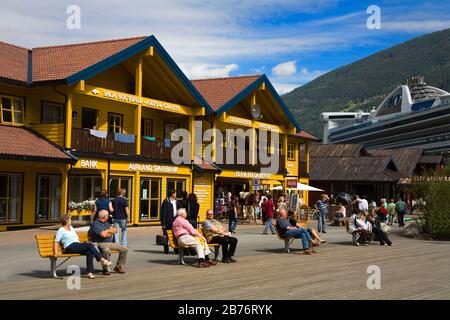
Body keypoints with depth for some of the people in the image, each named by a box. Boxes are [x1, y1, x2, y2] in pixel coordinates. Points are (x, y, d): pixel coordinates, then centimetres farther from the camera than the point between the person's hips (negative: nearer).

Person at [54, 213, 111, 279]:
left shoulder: (71, 228, 28)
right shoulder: (61, 230, 6)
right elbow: (56, 242, -2)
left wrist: (81, 245, 14)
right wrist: (56, 252, -16)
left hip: (78, 245, 6)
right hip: (70, 247, -6)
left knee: (89, 252, -28)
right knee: (90, 245, -26)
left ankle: (90, 272, -33)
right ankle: (102, 260, -25)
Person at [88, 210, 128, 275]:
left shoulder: (106, 223, 19)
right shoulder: (95, 224, -8)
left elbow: (115, 230, 11)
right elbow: (103, 234, -20)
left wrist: (107, 231, -8)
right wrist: (110, 231, -1)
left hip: (110, 243, 8)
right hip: (100, 243, -8)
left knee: (124, 248, 0)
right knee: (106, 250, -40)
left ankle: (118, 267, 10)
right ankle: (105, 269, -20)